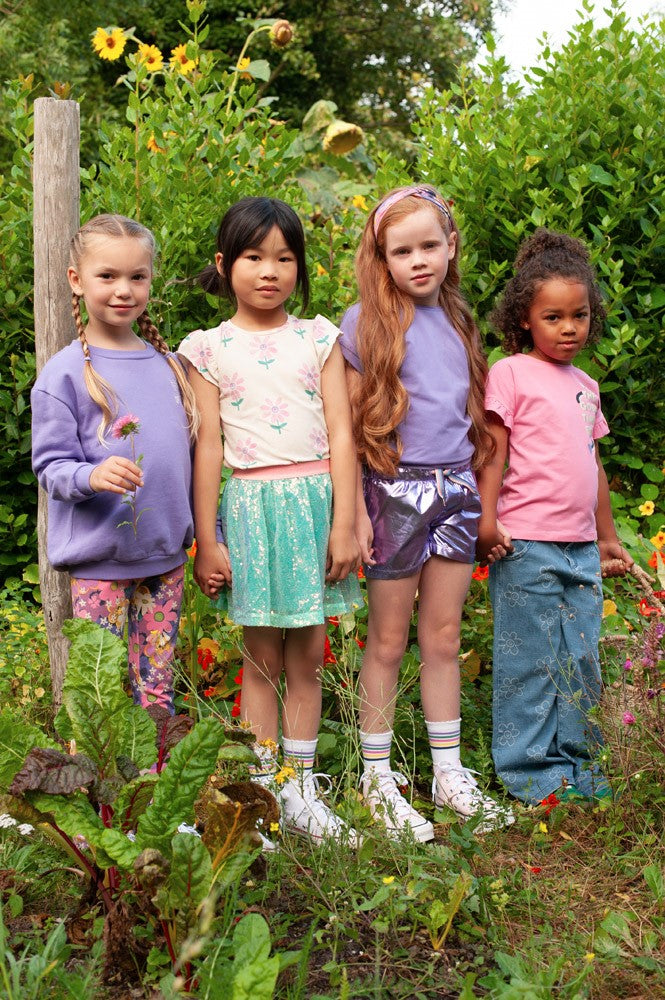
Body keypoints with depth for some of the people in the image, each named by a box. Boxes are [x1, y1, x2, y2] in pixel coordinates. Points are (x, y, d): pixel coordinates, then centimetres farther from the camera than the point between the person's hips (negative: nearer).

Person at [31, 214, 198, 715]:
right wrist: (92, 476, -29)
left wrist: (197, 535, 15)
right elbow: (51, 465, -8)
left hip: (166, 553, 4)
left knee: (159, 687, 11)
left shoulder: (167, 363, 8)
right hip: (98, 560, -4)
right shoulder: (65, 372, -7)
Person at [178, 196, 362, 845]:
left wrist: (344, 524, -4)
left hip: (314, 500, 1)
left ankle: (301, 791, 18)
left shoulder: (318, 338, 6)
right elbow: (207, 447, 1)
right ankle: (265, 793, 14)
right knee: (261, 658, 5)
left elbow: (340, 434, 2)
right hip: (250, 505, -1)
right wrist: (206, 542, -1)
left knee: (306, 655, 7)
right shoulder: (209, 349, 3)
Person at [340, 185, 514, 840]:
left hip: (456, 487, 5)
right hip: (395, 490, -5)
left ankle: (449, 773, 23)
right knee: (388, 641, 5)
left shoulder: (455, 319, 10)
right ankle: (377, 777, 18)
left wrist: (478, 491, 12)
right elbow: (347, 424, -8)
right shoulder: (366, 322, -6)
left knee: (443, 639, 12)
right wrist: (355, 512, -12)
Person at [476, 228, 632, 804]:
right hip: (527, 545, -7)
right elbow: (493, 450, -9)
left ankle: (576, 763, 24)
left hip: (581, 548, 7)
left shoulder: (585, 386, 17)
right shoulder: (510, 373, -4)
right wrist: (485, 518, -18)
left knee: (582, 660, 12)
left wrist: (608, 537, 25)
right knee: (529, 661, 1)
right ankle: (530, 770, 12)